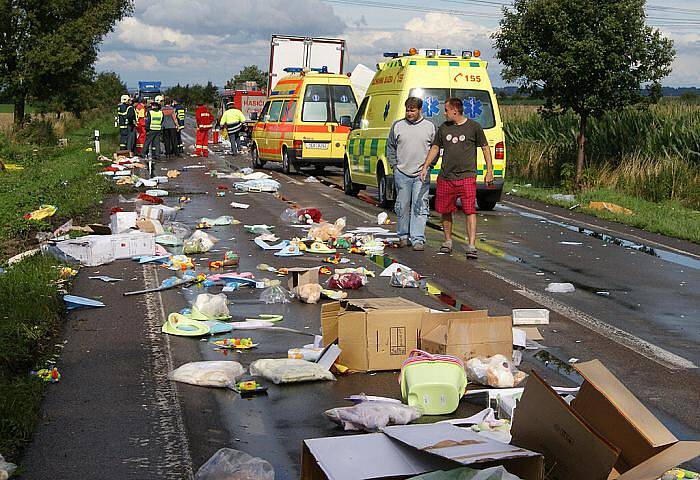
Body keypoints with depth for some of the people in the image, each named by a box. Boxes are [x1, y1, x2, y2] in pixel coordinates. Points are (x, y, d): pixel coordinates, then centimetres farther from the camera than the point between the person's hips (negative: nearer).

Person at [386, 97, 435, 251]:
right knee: (402, 206, 7)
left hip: (421, 174, -1)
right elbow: (390, 147, 16)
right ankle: (403, 236, 20)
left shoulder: (429, 126, 5)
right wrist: (394, 165, 7)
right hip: (402, 174, 1)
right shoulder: (397, 125, 7)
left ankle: (418, 239, -3)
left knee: (420, 207, -5)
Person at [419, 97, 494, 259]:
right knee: (445, 211, 10)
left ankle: (471, 246, -12)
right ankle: (448, 242, 27)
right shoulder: (443, 128, 10)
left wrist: (489, 171, 1)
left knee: (470, 210, -12)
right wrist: (425, 167, 10)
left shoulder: (474, 127, 0)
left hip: (467, 176, -4)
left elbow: (485, 148, 5)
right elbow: (435, 148, 18)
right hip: (445, 177, 4)